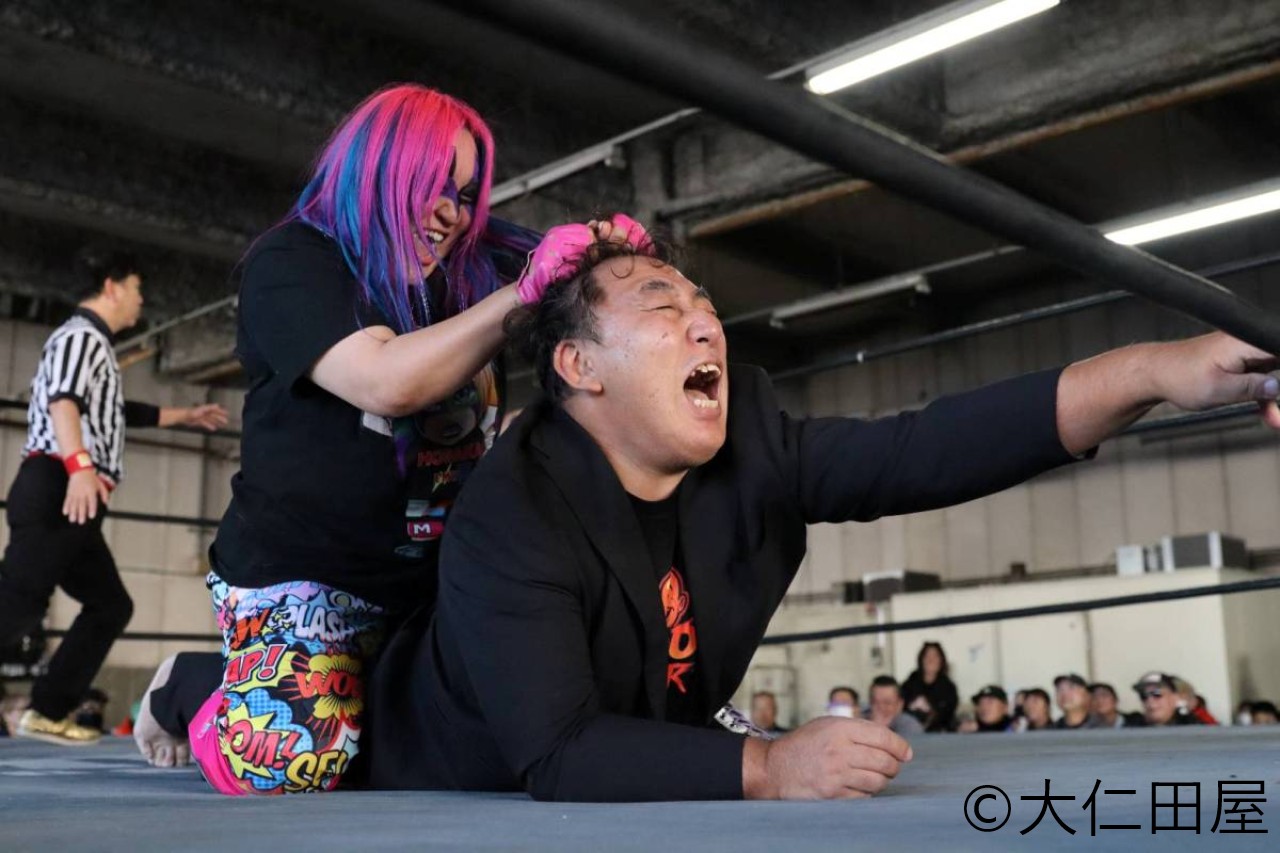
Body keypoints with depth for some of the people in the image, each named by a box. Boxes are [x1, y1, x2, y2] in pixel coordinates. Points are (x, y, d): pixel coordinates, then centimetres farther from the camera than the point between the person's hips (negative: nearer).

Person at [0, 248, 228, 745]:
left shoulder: (95, 345, 27)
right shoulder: (82, 335, -4)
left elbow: (119, 412, 43)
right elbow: (64, 402, -23)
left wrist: (186, 416, 51)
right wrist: (80, 465, -39)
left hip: (71, 502, 10)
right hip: (57, 490, -10)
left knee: (110, 606, 9)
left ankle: (46, 713, 9)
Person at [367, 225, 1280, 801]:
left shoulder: (749, 445, -13)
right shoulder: (510, 520, -28)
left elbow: (925, 450, -24)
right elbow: (557, 757, -35)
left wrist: (1149, 370, -34)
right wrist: (766, 768, -46)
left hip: (642, 795, 5)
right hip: (464, 806, -4)